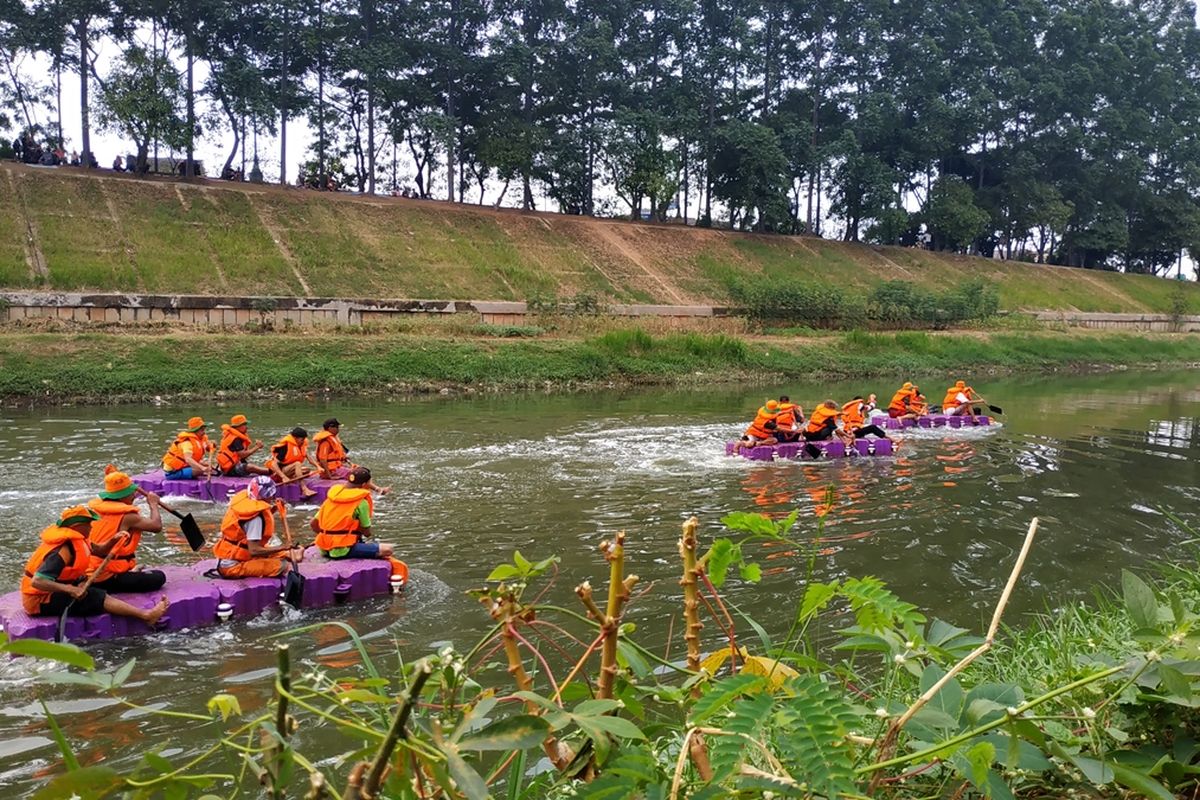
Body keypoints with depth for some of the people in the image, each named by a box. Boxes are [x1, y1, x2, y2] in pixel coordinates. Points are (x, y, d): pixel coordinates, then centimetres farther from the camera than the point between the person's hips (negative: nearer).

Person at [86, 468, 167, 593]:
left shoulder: (94, 508, 5)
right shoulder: (126, 516, -16)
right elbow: (156, 525, -15)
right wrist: (153, 504, 1)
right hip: (105, 579, -9)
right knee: (158, 577, -8)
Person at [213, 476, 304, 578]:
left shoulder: (243, 498, 0)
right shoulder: (256, 515, -22)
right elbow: (254, 550, -25)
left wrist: (274, 509, 9)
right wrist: (281, 548, -16)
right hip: (233, 566, -10)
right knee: (281, 565, -19)